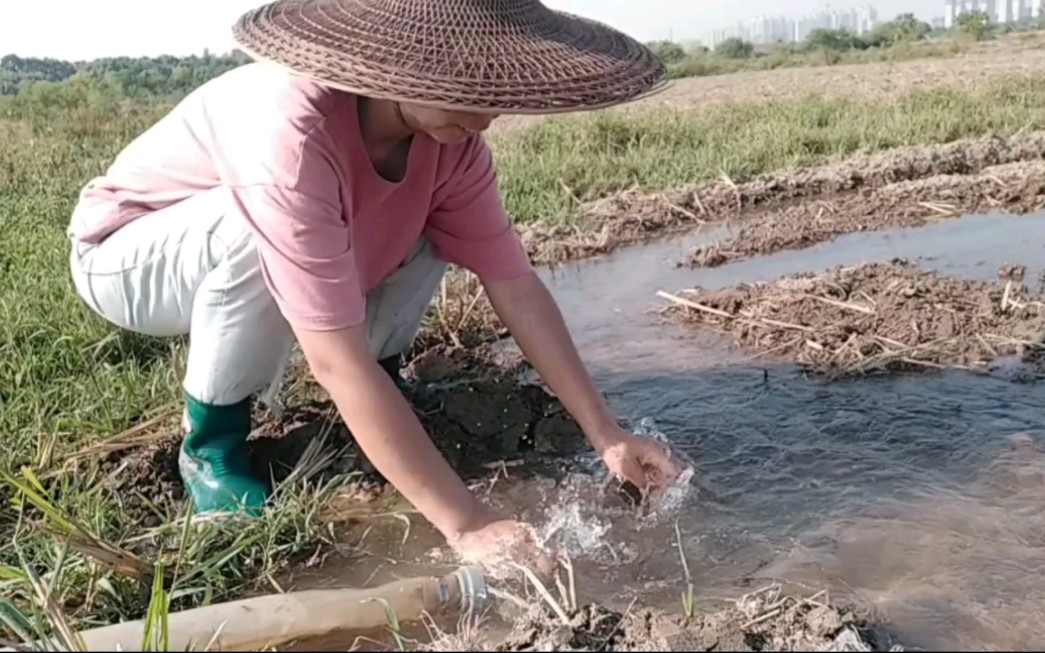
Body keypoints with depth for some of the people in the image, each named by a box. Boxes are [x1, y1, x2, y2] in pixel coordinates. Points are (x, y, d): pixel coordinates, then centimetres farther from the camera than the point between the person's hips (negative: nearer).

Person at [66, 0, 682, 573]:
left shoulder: (447, 130, -20)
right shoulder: (292, 132, -41)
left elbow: (516, 284, -16)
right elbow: (338, 360, -42)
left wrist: (606, 434, -19)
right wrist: (467, 525, -41)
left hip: (236, 274, 5)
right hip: (123, 254, -5)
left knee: (426, 233, -11)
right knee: (257, 233, -36)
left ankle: (379, 409, 6)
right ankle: (212, 443, -12)